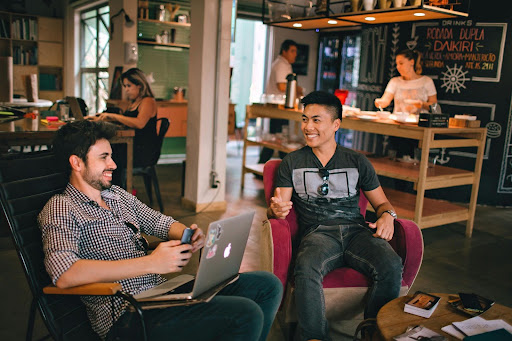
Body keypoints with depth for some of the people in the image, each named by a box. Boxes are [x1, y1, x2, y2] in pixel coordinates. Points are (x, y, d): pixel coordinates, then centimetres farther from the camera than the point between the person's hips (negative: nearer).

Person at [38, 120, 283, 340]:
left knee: (267, 285, 2)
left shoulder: (117, 195, 18)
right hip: (129, 314, -8)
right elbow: (63, 274, -24)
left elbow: (160, 222, 25)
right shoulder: (60, 209, -7)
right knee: (247, 314, -25)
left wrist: (189, 235, -1)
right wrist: (151, 263, -26)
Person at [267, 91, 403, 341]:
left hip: (356, 230, 2)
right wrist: (276, 210, -19)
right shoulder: (292, 163, 13)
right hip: (317, 233, -1)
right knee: (306, 269, -36)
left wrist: (387, 215, -4)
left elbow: (381, 202, 20)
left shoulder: (357, 162, 16)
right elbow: (278, 207, 7)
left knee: (391, 266, -29)